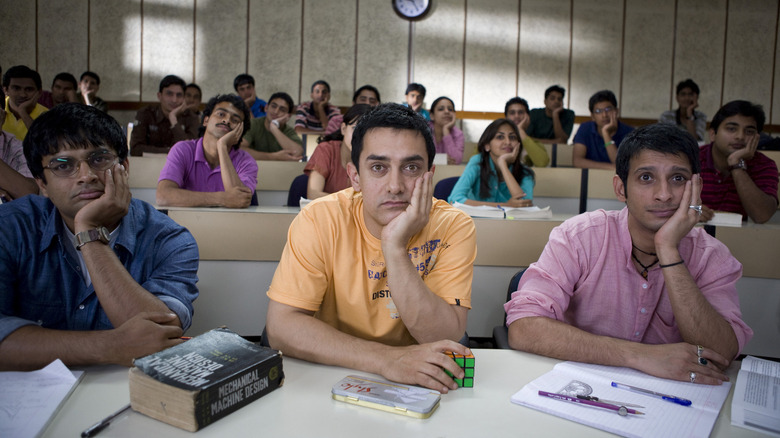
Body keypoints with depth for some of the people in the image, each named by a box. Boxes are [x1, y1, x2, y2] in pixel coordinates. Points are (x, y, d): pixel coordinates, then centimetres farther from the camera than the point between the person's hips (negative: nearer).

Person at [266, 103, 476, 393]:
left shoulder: (453, 227, -10)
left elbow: (446, 339, -18)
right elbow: (281, 326, -18)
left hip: (420, 385, 1)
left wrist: (395, 247, -28)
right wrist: (387, 359, -27)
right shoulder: (321, 220, -12)